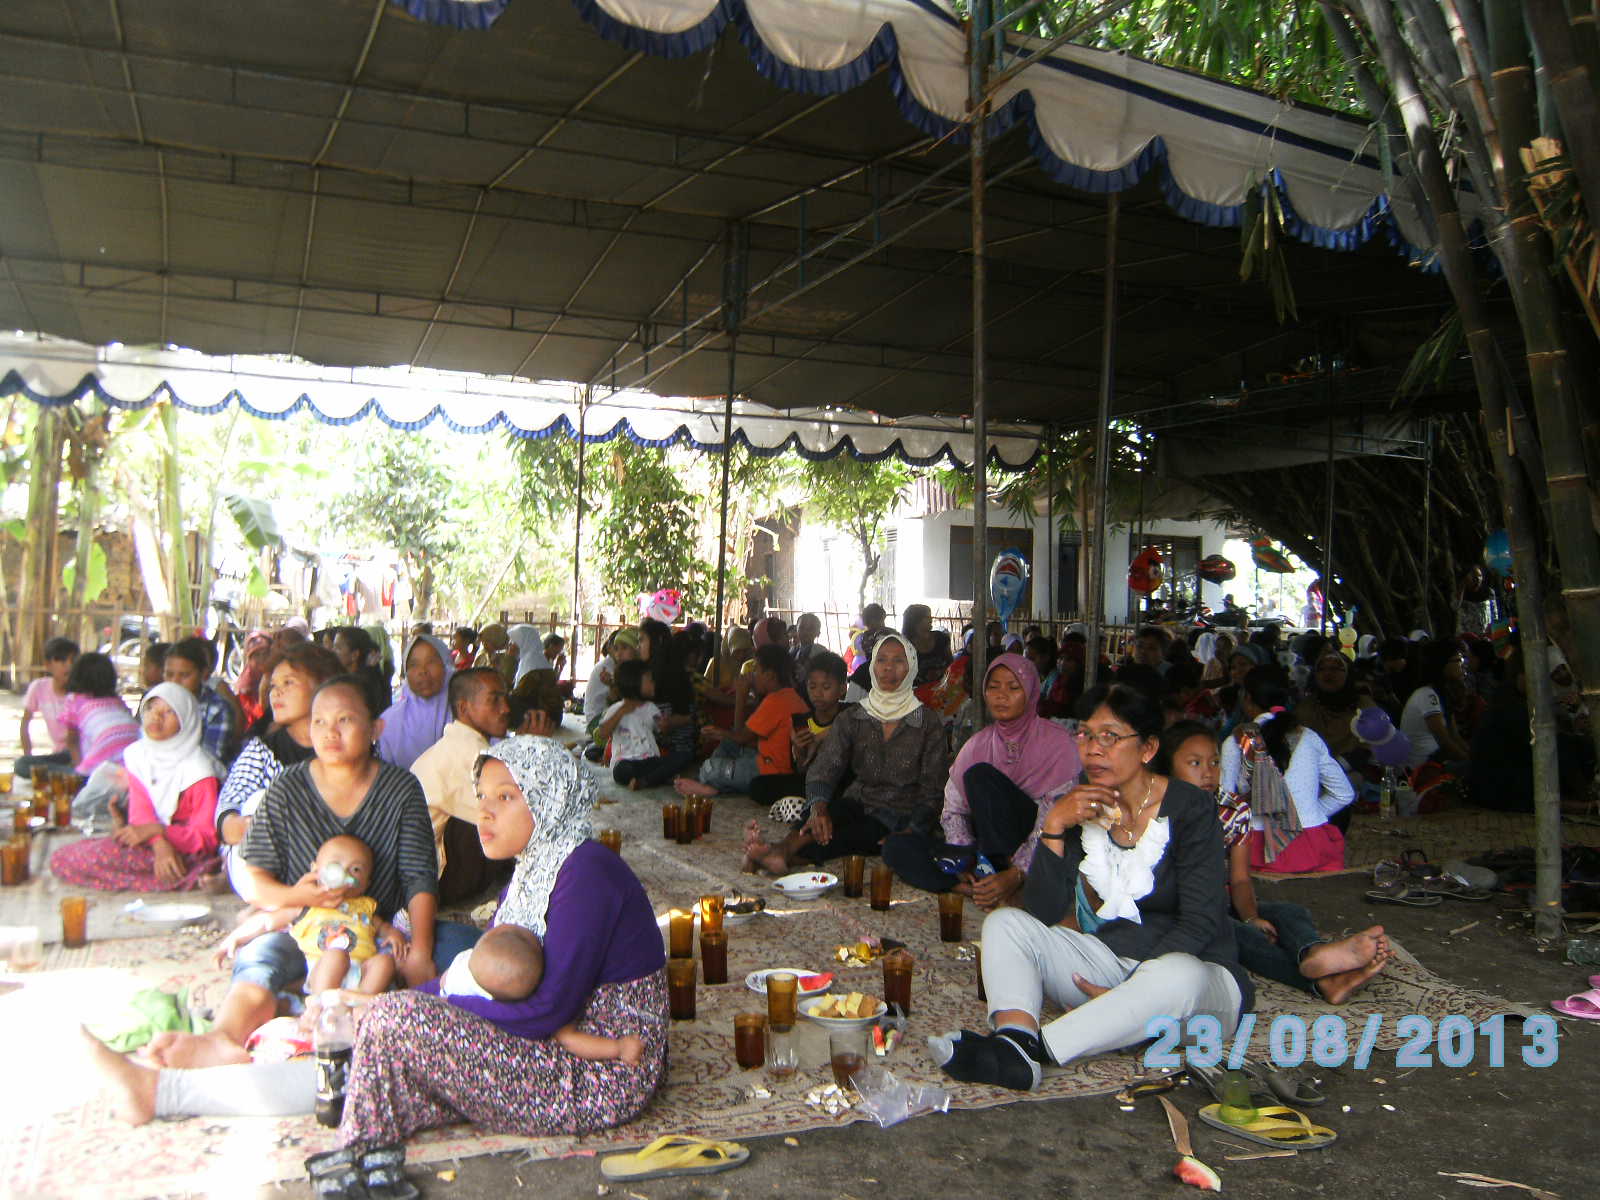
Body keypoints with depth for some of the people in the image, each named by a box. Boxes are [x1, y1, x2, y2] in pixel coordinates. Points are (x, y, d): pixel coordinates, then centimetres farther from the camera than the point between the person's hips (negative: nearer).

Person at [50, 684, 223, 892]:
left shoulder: (197, 769, -11)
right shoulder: (137, 754, 7)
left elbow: (206, 837, -11)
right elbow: (140, 810, -4)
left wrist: (157, 830, -27)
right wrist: (160, 844, -24)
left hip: (184, 851, -8)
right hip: (149, 845, 8)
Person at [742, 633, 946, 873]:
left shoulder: (930, 725, 0)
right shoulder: (851, 718, 6)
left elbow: (931, 791, -2)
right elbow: (824, 768, -7)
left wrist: (908, 833, -20)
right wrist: (818, 807, -30)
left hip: (899, 821, -2)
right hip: (856, 806, 3)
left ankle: (784, 852, -54)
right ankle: (781, 853, -56)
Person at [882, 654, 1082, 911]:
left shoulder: (1059, 743, -3)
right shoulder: (977, 744, 13)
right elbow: (953, 809, 8)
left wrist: (1016, 874, -26)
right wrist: (963, 858, -12)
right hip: (986, 854, 5)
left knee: (981, 774, -26)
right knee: (897, 847, -18)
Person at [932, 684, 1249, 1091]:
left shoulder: (1191, 809, -10)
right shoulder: (1083, 807, 1)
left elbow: (1199, 921, -15)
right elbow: (1041, 913, -6)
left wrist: (1130, 992, -23)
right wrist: (1055, 826, -18)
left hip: (1196, 969, -4)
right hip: (1108, 961, 5)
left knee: (1177, 976, -39)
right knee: (1003, 922, -12)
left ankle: (1030, 1046, -40)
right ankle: (1014, 1041, -39)